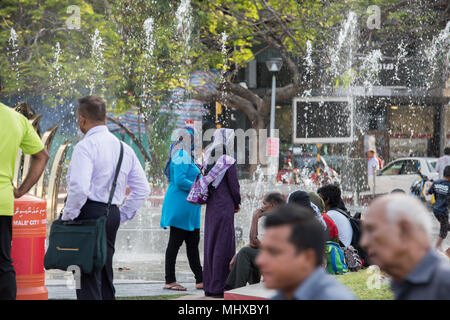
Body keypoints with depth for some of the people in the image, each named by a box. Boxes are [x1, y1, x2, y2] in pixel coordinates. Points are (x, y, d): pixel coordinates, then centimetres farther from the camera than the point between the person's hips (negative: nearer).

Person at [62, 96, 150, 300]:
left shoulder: (85, 146, -10)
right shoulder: (124, 148, 14)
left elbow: (79, 188, -21)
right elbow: (142, 189, 15)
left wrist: (67, 217, -10)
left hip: (88, 213, -8)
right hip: (112, 214, 8)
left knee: (88, 278, -9)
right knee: (105, 277, 15)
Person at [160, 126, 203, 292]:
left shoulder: (185, 155, 19)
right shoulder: (182, 156, -13)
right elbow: (180, 181, -22)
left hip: (188, 209, 11)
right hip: (181, 205, -11)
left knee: (193, 243, 10)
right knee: (175, 242, -4)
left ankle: (200, 280, 12)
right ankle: (170, 281, 0)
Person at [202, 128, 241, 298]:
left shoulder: (208, 160, 8)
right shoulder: (228, 162, -13)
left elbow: (208, 184, 11)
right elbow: (234, 187, -11)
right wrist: (237, 204, 9)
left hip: (211, 207, 7)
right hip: (225, 208, -7)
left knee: (211, 244, 12)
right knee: (223, 245, -2)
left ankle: (209, 285, 17)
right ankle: (219, 287, -2)